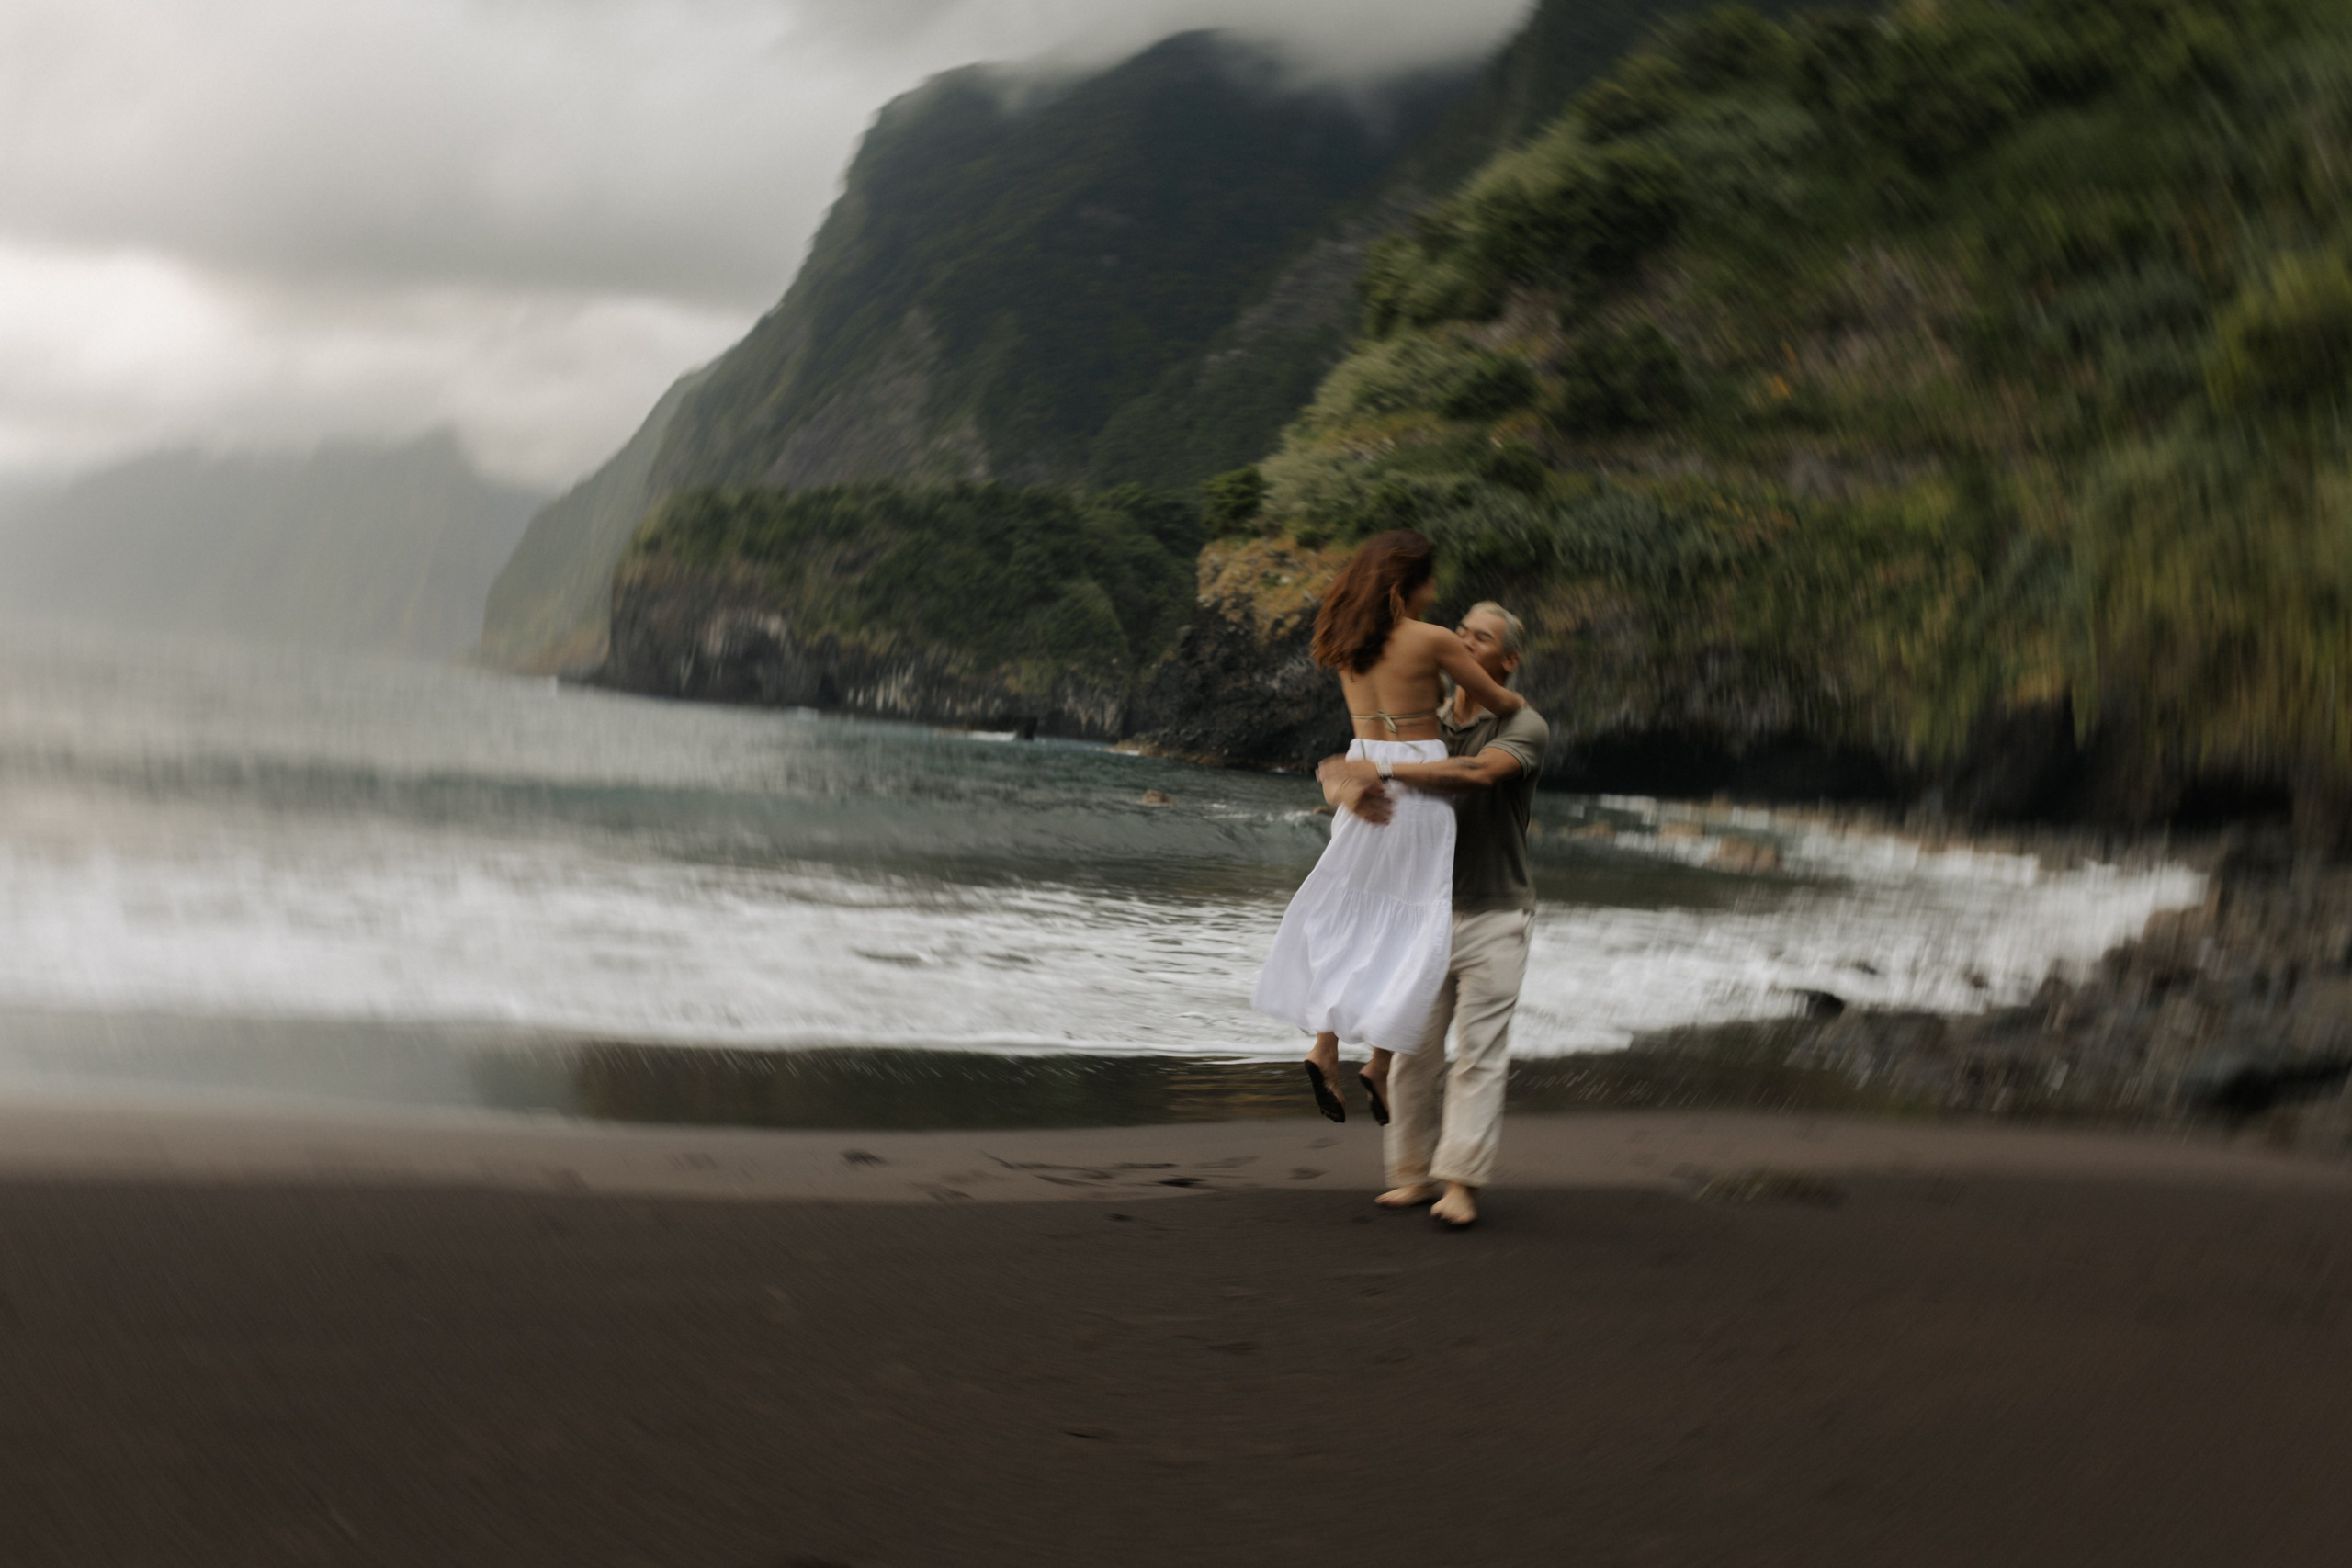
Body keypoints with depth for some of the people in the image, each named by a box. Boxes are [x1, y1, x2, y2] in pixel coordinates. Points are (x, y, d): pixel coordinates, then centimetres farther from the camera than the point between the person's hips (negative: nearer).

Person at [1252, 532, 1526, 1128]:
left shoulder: (1347, 640, 6)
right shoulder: (1433, 639, -11)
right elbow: (1497, 699, 1)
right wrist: (1519, 703, 23)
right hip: (1418, 780, -5)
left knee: (1349, 919, 13)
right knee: (1411, 926, 1)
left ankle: (1325, 1047, 0)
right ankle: (1380, 1061, -5)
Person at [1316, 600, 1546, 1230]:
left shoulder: (1524, 728, -8)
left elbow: (1478, 773, -29)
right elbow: (1336, 773, 0)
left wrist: (1382, 772, -33)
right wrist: (1348, 791, -26)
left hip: (1492, 916, -5)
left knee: (1478, 1053, -7)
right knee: (1413, 1049, 3)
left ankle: (1460, 1183, -8)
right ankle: (1415, 1173, 11)